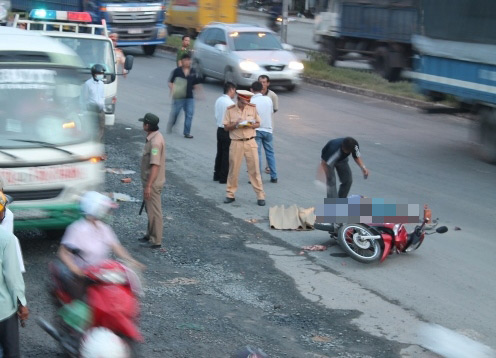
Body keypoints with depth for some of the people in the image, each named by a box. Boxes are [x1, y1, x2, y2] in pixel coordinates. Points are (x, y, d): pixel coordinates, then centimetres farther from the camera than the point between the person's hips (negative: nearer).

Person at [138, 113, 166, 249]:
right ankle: (150, 235, 35)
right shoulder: (153, 137, 7)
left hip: (153, 183, -10)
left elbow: (155, 166, -28)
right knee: (150, 210, 21)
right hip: (149, 181, 10)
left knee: (154, 212, -1)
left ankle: (156, 241, 7)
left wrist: (148, 186, -28)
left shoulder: (155, 141, -25)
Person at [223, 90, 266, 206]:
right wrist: (235, 124, -18)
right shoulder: (230, 110, -1)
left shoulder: (253, 108, 2)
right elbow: (226, 127, 0)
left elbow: (258, 123, 9)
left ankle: (260, 195, 6)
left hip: (250, 142, 1)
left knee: (254, 169, 1)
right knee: (233, 169, 5)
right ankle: (230, 194, 18)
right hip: (236, 143, 0)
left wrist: (251, 125, -13)